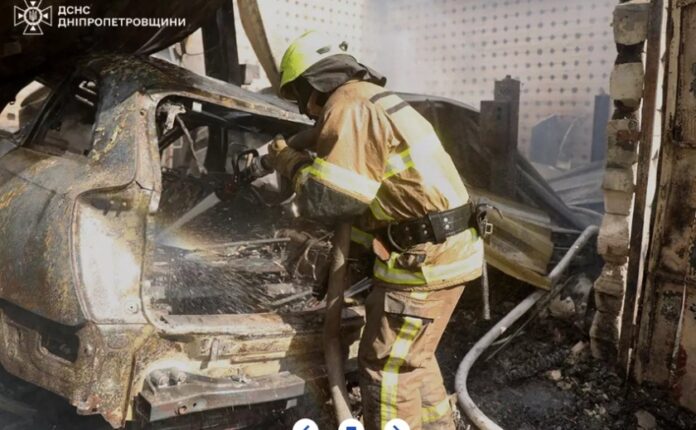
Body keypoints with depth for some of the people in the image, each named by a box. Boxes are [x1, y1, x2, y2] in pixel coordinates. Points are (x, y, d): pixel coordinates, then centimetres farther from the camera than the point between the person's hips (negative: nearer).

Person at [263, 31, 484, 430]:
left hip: (426, 256, -10)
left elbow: (327, 199, -19)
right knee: (413, 357, 23)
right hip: (444, 248, 10)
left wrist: (291, 162, -3)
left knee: (388, 366, 0)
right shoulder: (372, 98, 17)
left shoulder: (349, 104, -14)